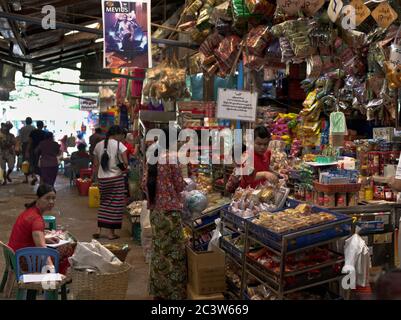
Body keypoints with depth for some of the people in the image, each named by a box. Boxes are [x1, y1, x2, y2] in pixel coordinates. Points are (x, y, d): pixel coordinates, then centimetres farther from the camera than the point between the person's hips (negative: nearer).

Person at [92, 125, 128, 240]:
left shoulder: (98, 145, 7)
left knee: (104, 203, 18)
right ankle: (111, 233, 9)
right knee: (115, 205, 5)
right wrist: (123, 168, 5)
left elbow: (95, 165, 10)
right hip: (116, 178, -5)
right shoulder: (118, 145, -8)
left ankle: (99, 230, 14)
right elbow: (125, 163, -15)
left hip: (102, 179, 5)